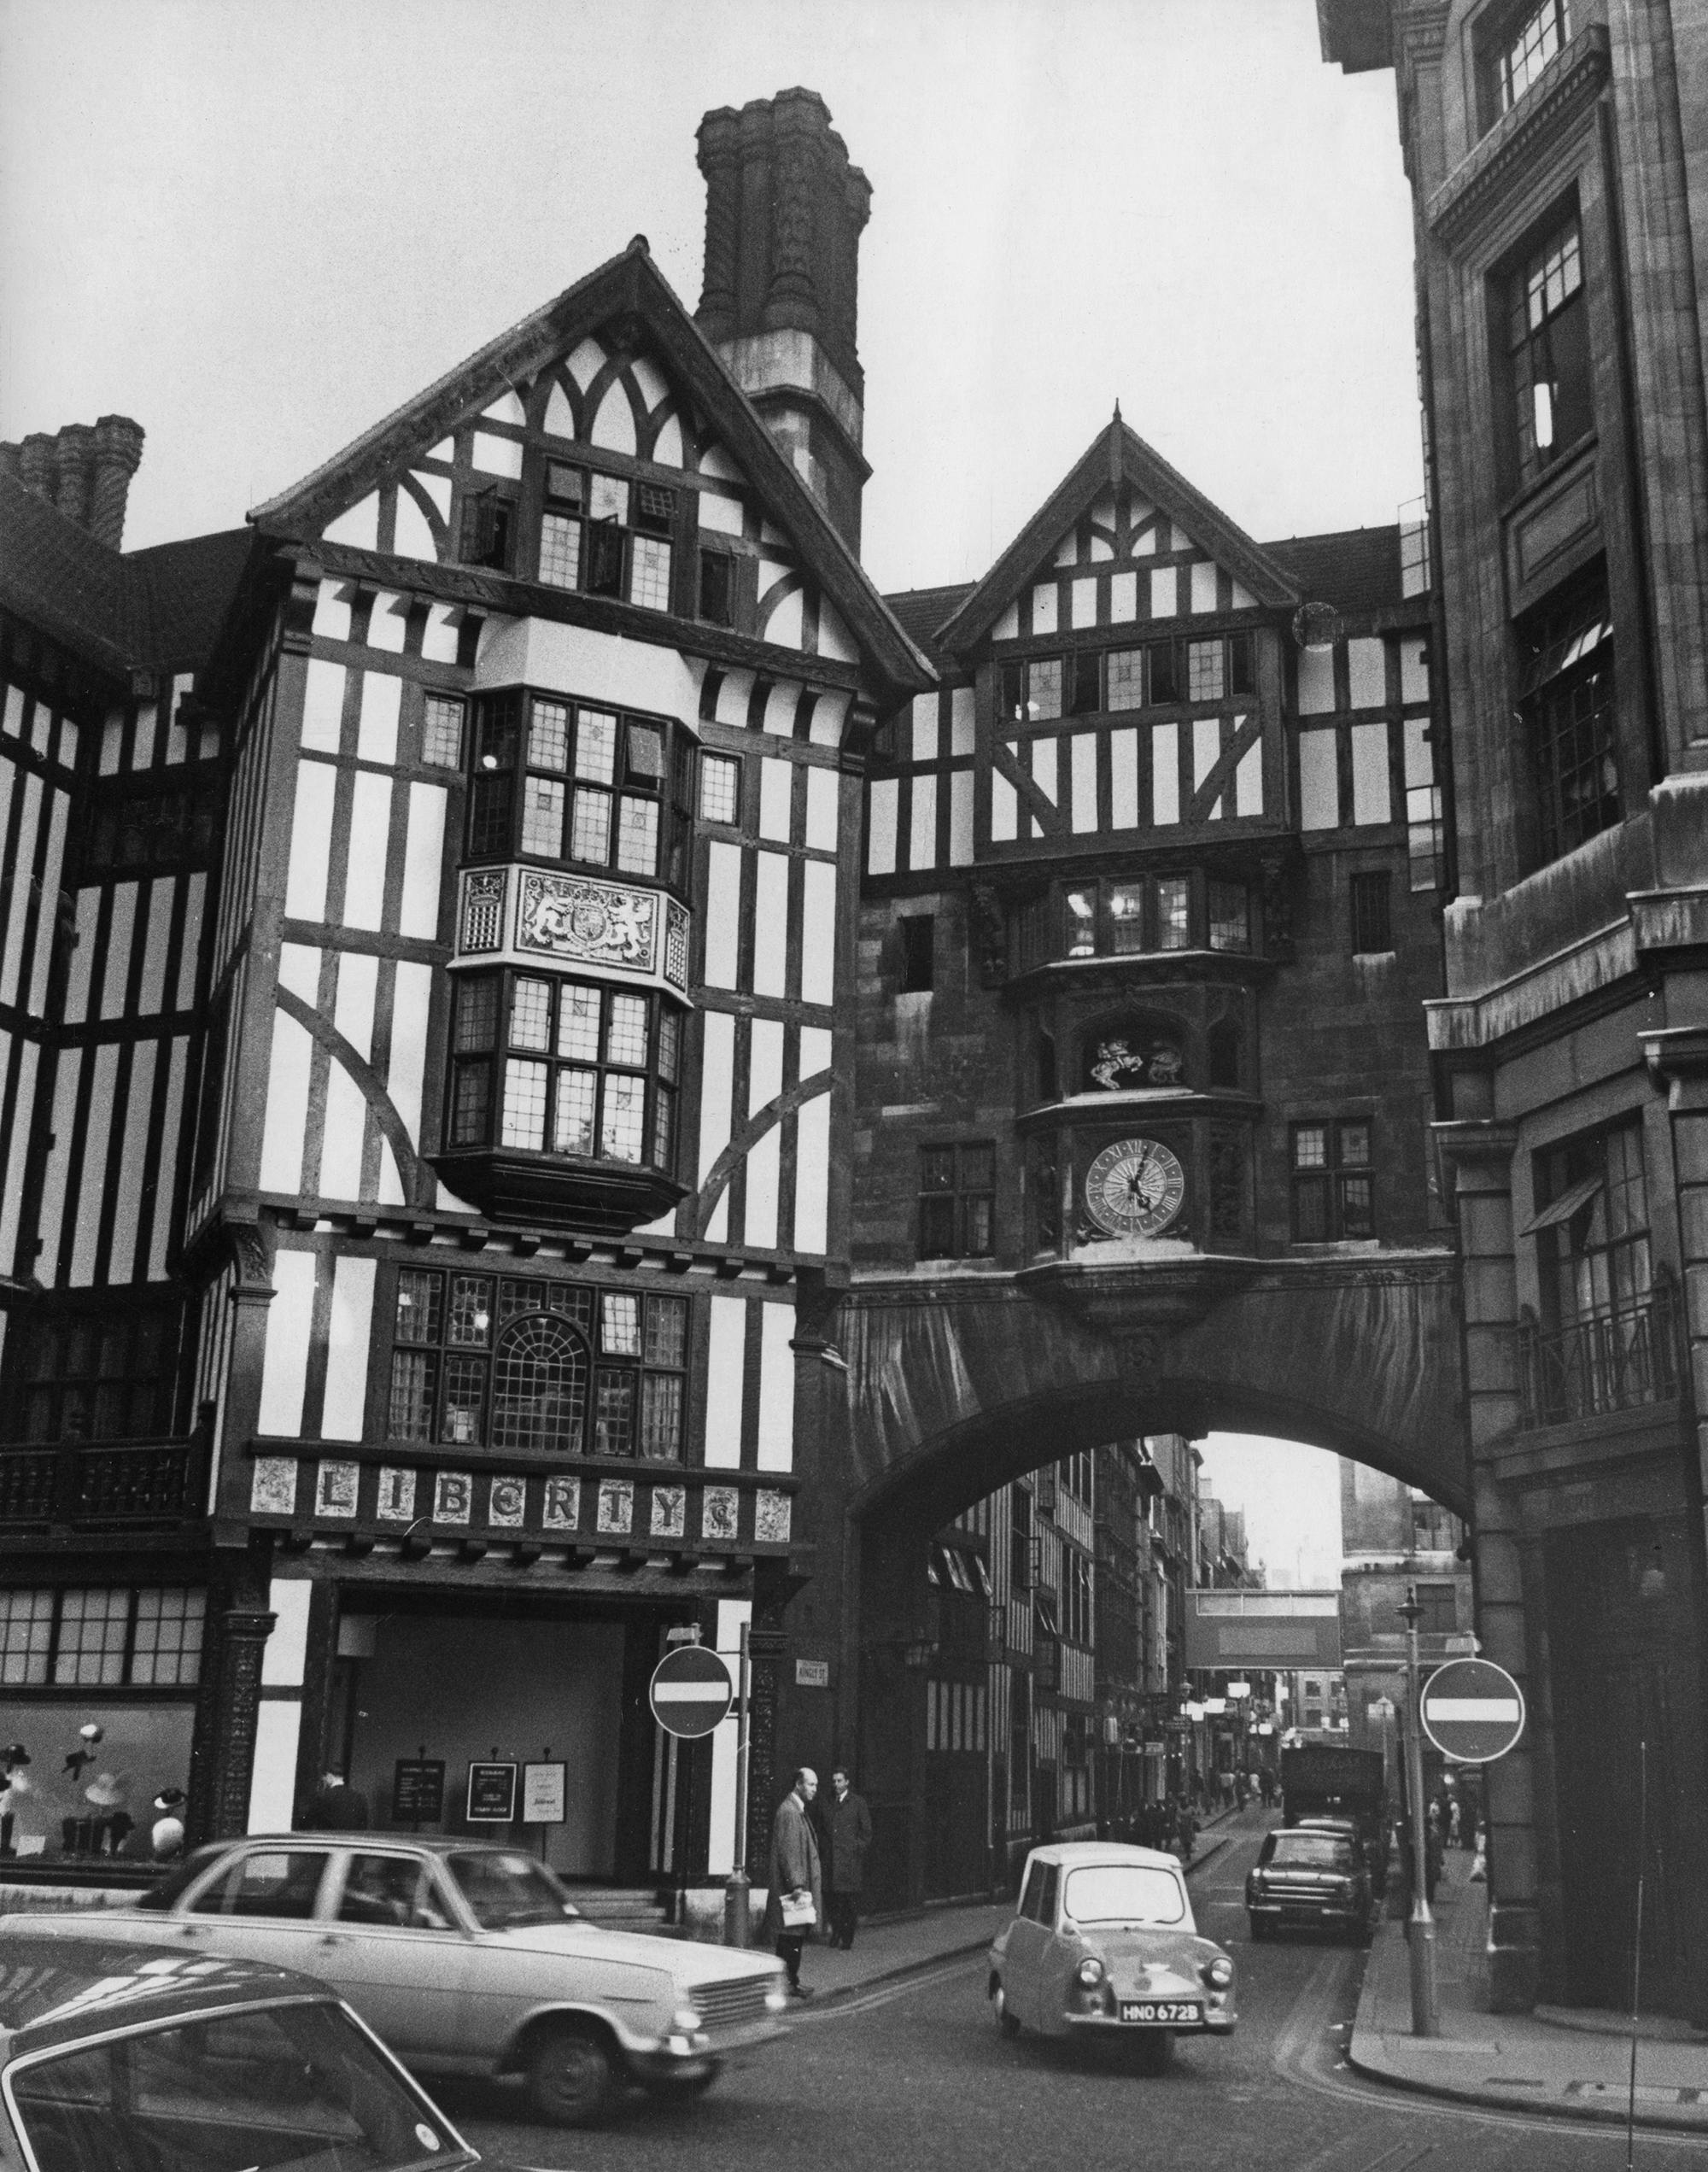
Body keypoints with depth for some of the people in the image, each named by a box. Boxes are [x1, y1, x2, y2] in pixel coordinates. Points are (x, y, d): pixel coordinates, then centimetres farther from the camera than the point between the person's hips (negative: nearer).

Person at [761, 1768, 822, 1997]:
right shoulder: (788, 1811, -16)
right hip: (790, 1886, -10)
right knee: (789, 1937, -5)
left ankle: (792, 1980, 18)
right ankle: (786, 1982, 0)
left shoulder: (799, 1810, 15)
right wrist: (796, 1884, -23)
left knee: (796, 1935, 13)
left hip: (801, 1884, 10)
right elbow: (787, 1852, -20)